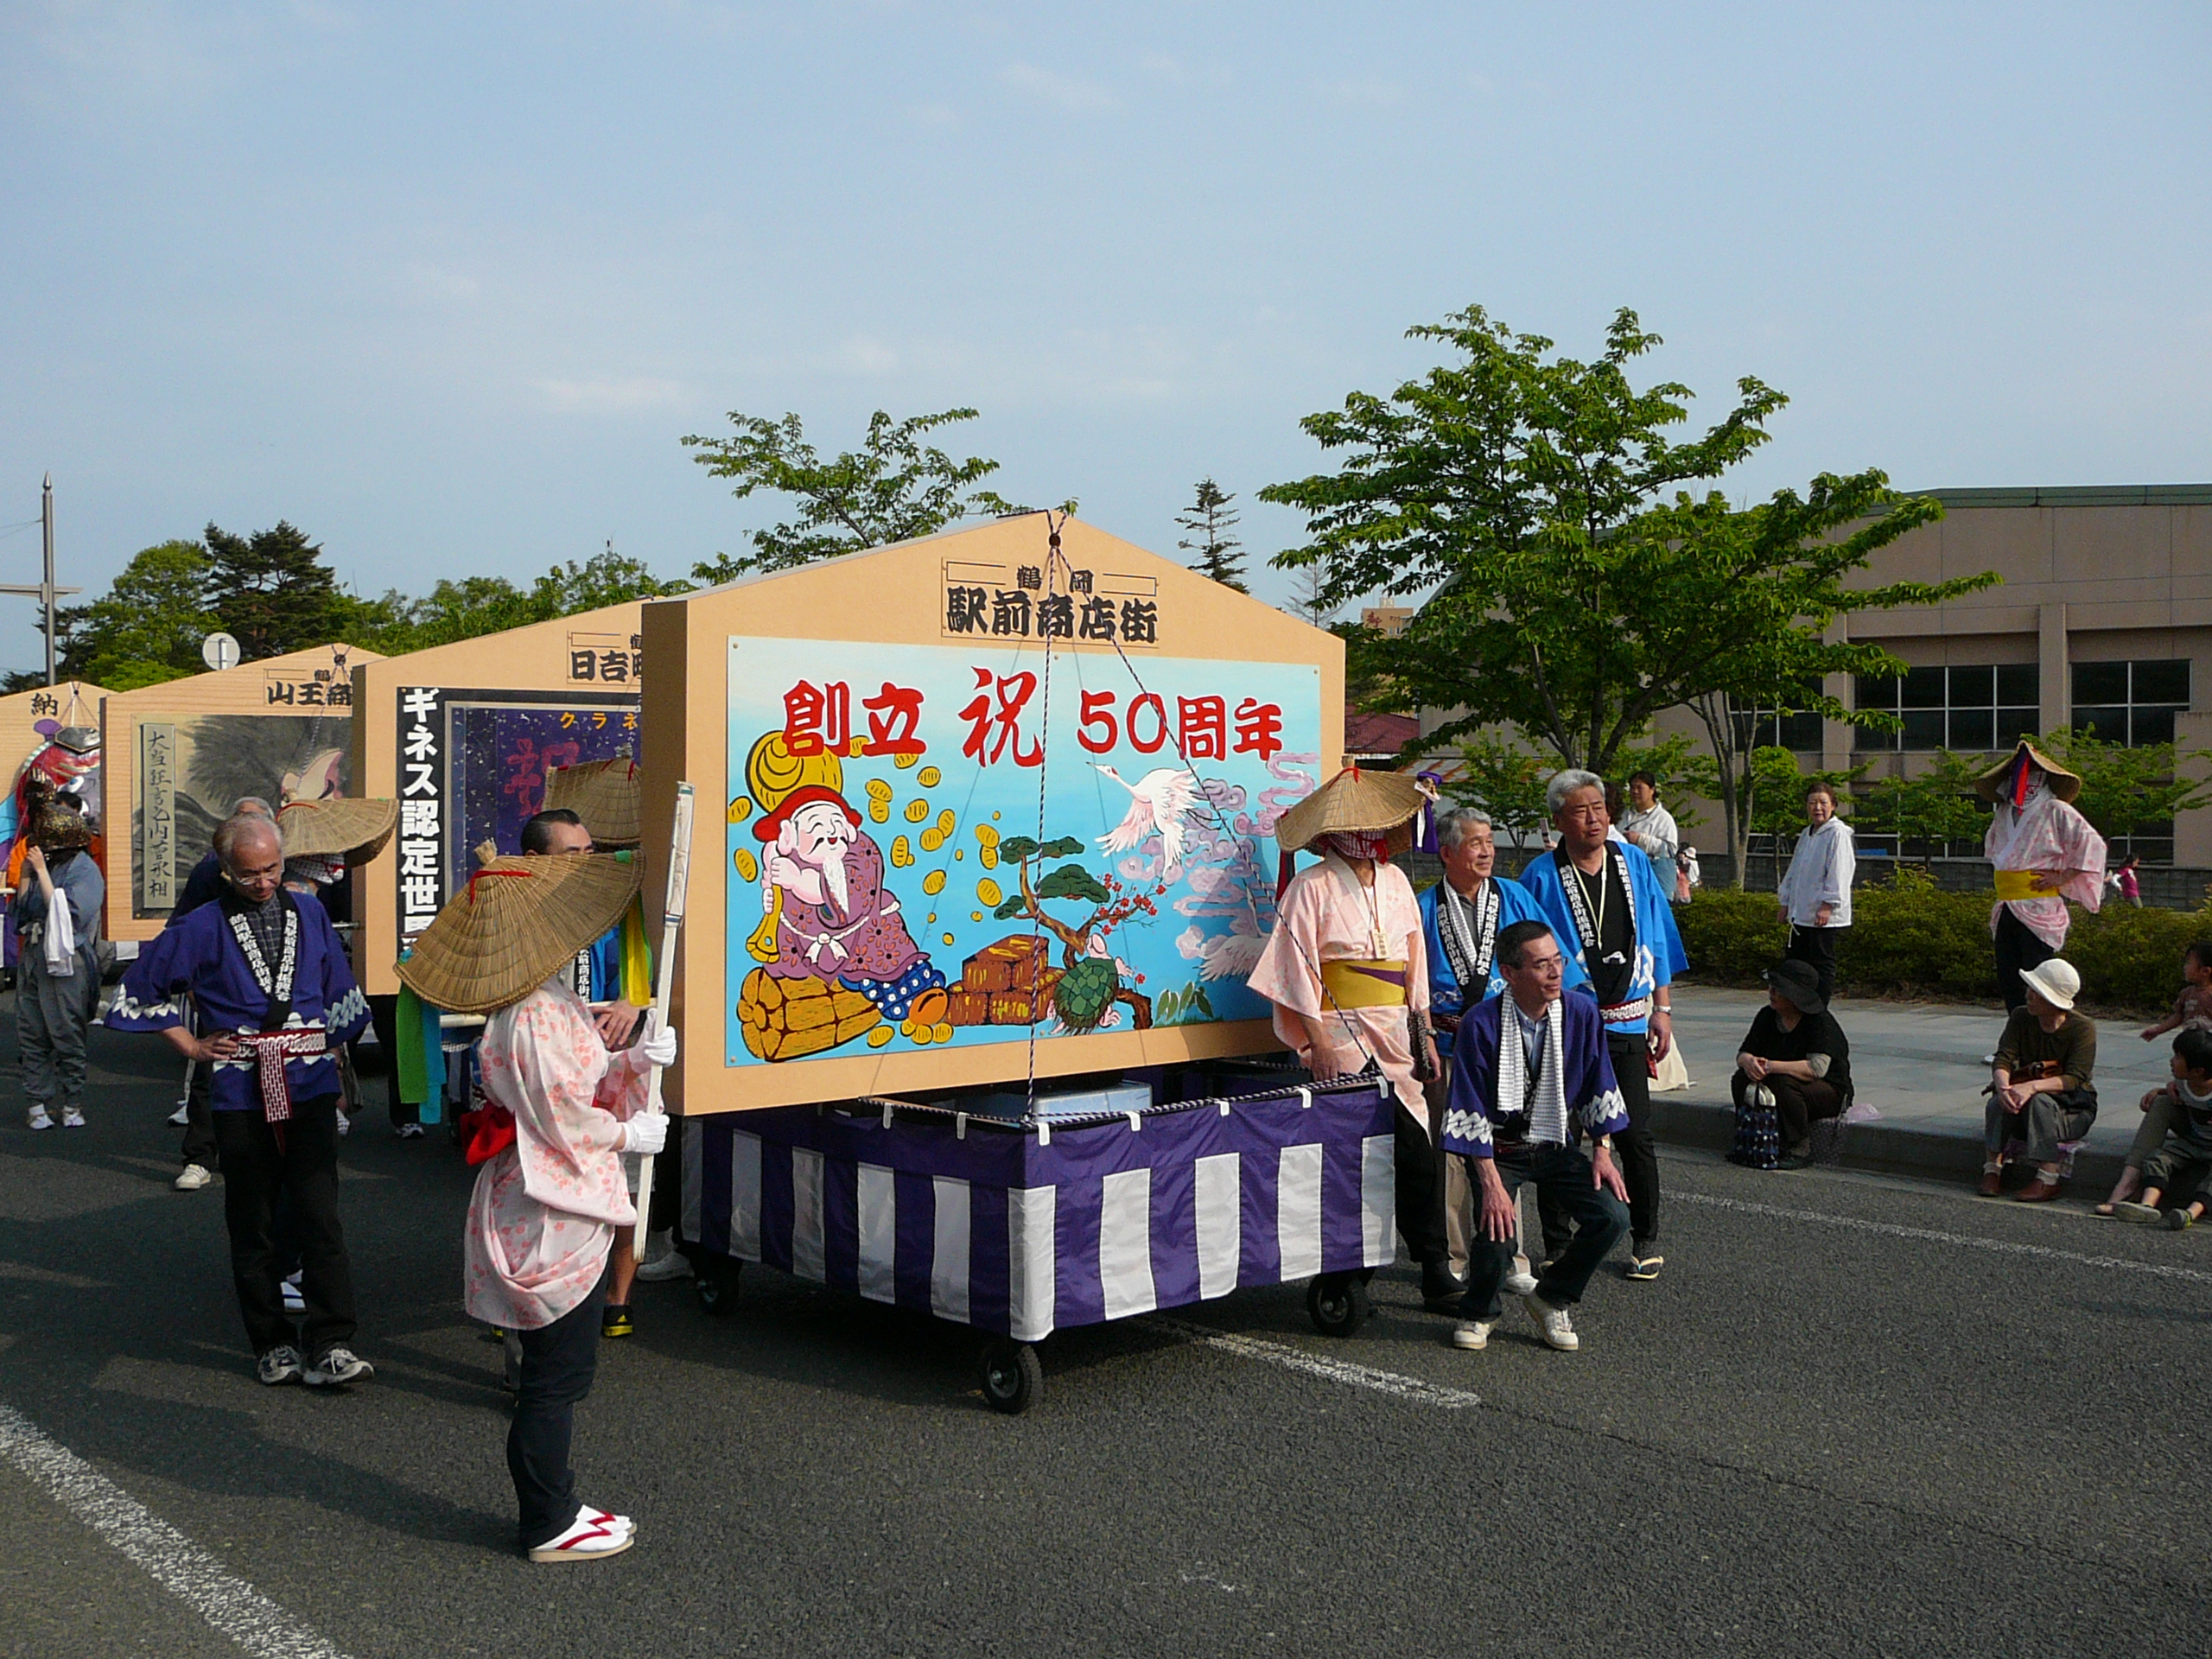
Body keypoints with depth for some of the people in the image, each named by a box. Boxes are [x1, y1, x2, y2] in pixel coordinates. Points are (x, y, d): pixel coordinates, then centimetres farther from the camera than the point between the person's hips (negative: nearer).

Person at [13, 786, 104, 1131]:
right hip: (31, 957, 7)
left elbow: (67, 912, -17)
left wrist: (42, 871, -14)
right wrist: (26, 875, 4)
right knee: (31, 1032, 5)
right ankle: (38, 1101, 10)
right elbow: (19, 912, 16)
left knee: (66, 1033, -5)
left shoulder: (84, 869, -5)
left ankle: (72, 1103, 3)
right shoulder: (44, 864, 16)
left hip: (65, 961, -7)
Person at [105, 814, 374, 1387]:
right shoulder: (204, 927, 3)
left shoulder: (309, 916, 9)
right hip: (241, 1097, 0)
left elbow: (342, 996, 19)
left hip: (310, 1088, 1)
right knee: (252, 1226, 6)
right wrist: (190, 1044, 8)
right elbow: (142, 986, 11)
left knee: (320, 1217, -7)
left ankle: (330, 1346, -5)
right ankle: (272, 1345, 16)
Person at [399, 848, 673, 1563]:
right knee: (557, 1374, 2)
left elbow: (586, 1082, 12)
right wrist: (630, 1135, -7)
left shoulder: (551, 1002, 9)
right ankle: (549, 1527, 14)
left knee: (557, 1369, 18)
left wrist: (635, 1059, -4)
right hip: (553, 1217, -10)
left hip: (565, 1214, 10)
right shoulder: (534, 1021, -22)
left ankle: (551, 1507, 30)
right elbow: (566, 1122, -21)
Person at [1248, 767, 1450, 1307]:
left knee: (1417, 1151, 1)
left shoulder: (1395, 880, 14)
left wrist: (1424, 1033, 14)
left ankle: (1436, 1275, 8)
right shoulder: (1312, 887, -4)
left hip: (1395, 1032, 5)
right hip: (1342, 1033, -5)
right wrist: (1317, 1041, -14)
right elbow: (1298, 969, -7)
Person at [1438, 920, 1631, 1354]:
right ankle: (1478, 1314, 9)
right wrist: (1492, 1184, -23)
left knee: (1613, 1217, -15)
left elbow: (1599, 1090, 6)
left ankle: (1551, 1299, 10)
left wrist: (1602, 1151, -2)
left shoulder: (1582, 1014, -7)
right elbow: (1471, 1113, -18)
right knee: (1498, 1233, -25)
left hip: (1557, 1146, 4)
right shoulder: (1481, 1025, -20)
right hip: (1497, 1150, -4)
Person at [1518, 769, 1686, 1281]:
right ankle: (1557, 1244, 16)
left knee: (1634, 1134, 3)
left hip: (1626, 1024, 2)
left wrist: (1662, 1010, 9)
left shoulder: (1635, 866, 7)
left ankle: (1646, 1242, 18)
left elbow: (1658, 942, 13)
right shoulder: (1540, 878, -2)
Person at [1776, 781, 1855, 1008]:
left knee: (1822, 964, -4)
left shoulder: (1838, 834, -9)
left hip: (1824, 915, -9)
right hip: (1801, 913, 9)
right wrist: (1785, 903, 22)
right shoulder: (1807, 834, 18)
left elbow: (1839, 872, -16)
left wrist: (1828, 905, -21)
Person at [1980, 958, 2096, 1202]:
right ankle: (1993, 1169, -26)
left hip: (2072, 1108, -3)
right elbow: (2003, 1058, -13)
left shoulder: (2082, 1027, -13)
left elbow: (2076, 1078, -24)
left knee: (2040, 1101, -35)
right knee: (1999, 1102, -28)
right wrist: (2002, 1085, -37)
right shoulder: (2021, 1019, -2)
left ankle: (2048, 1180, -34)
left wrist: (2033, 1086, -41)